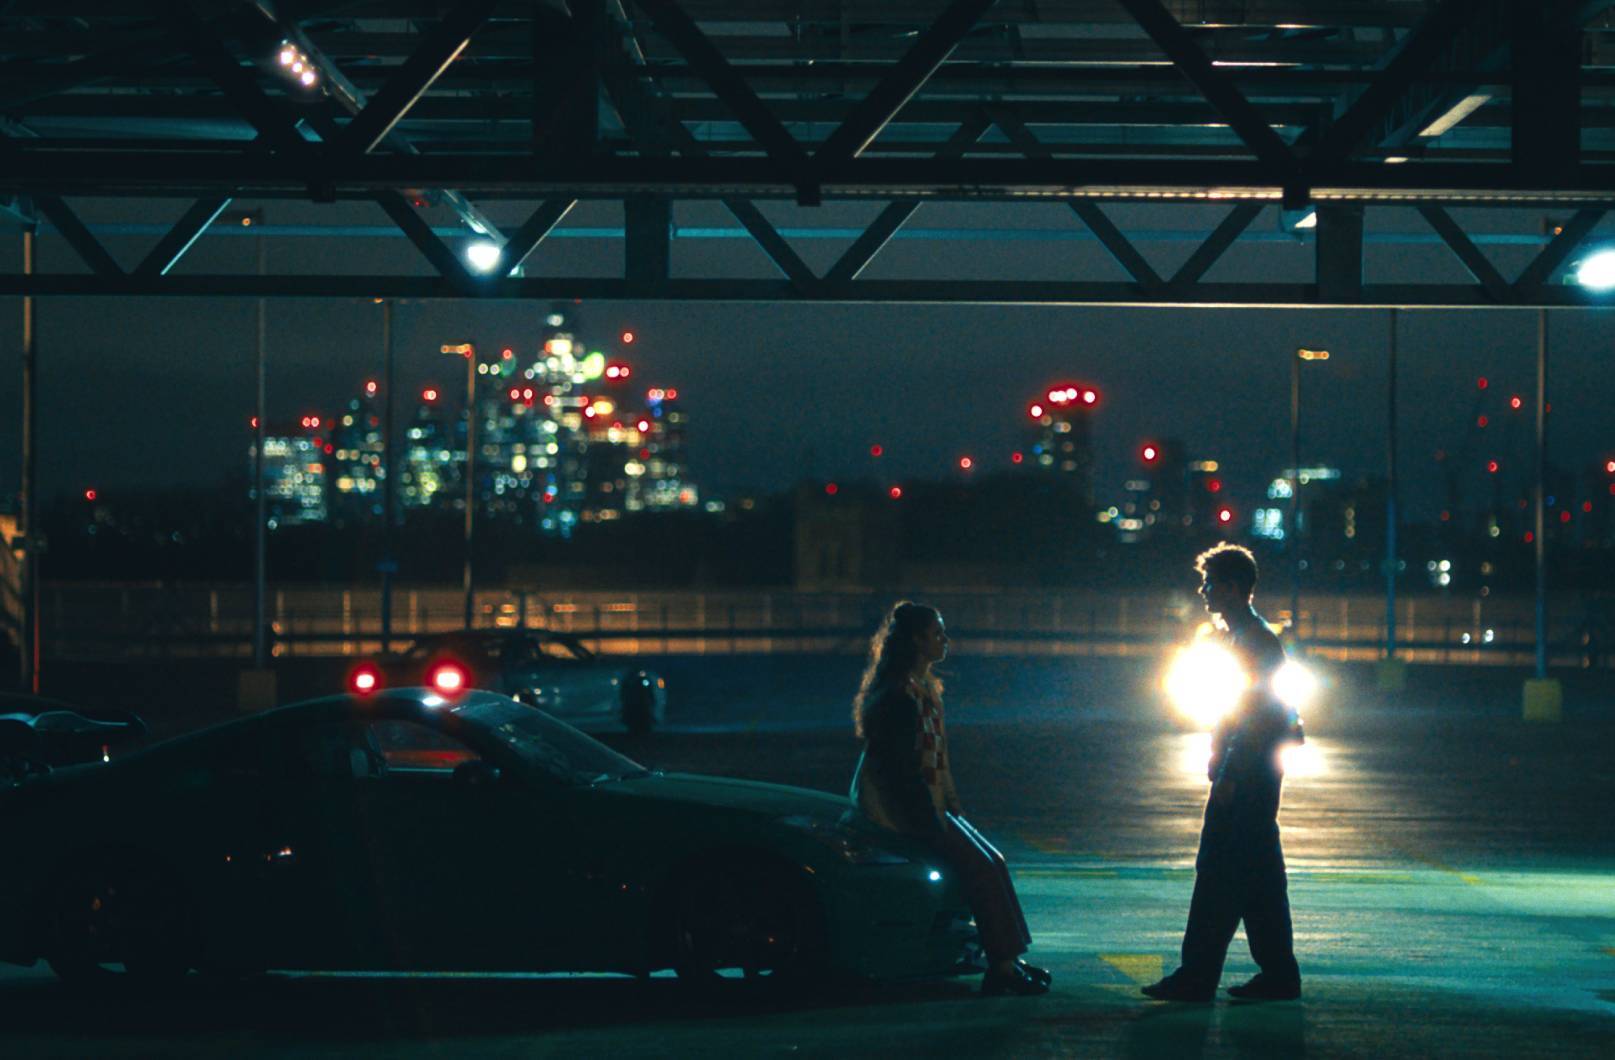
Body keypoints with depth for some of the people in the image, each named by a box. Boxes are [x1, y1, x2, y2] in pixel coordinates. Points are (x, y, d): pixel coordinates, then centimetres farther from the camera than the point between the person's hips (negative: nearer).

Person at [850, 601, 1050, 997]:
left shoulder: (925, 688, 15)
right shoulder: (900, 696, -17)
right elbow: (900, 768, -20)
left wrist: (953, 806, 12)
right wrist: (933, 819, -18)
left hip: (926, 804, 10)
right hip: (900, 810, -10)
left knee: (992, 861, 3)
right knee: (980, 867, -15)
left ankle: (1006, 963, 1)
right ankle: (1002, 968, -12)